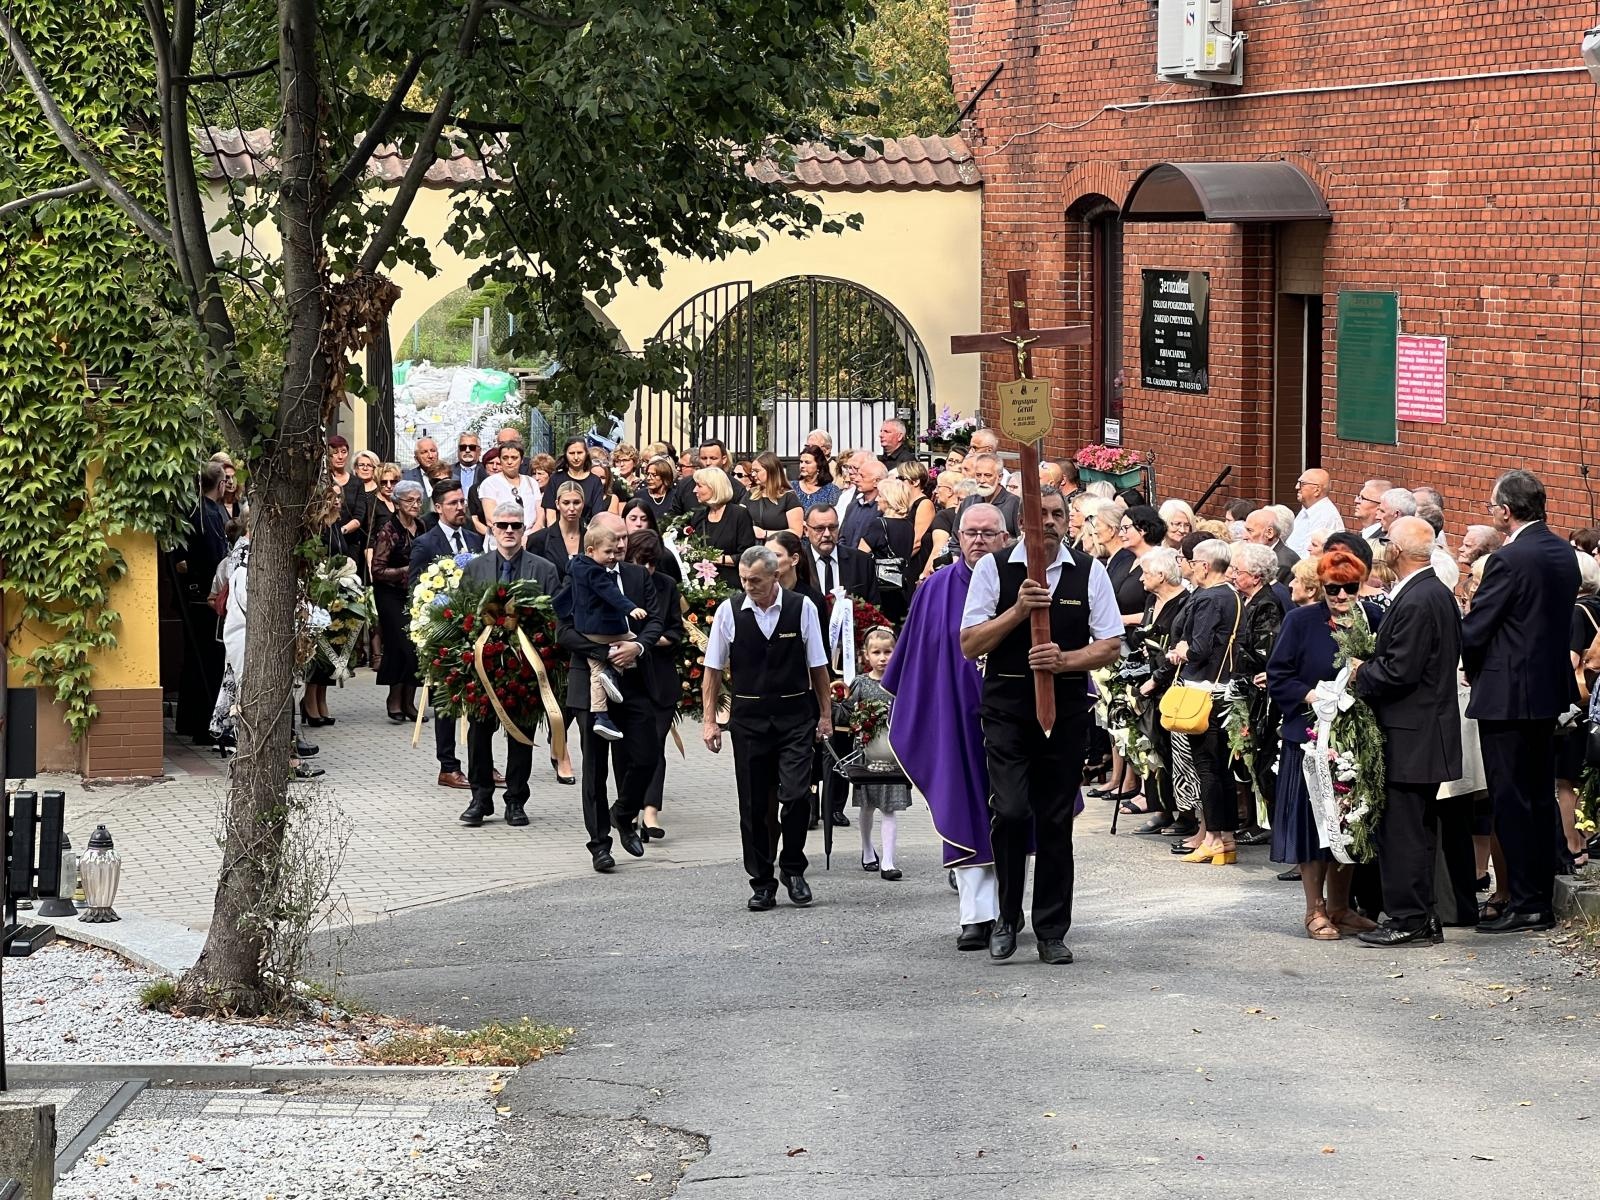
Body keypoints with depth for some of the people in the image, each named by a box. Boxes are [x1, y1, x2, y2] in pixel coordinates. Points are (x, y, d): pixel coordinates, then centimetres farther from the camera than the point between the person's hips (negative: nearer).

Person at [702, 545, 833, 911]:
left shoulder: (802, 608, -2)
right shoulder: (729, 612, 0)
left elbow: (818, 666, 6)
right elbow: (713, 670, 6)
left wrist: (826, 714, 6)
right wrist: (709, 720, 3)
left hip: (795, 715, -1)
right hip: (749, 716, 1)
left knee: (795, 795, -12)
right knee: (753, 805, 4)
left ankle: (793, 868, 9)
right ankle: (762, 884, 13)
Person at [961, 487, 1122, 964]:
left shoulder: (1089, 574, 6)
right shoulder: (994, 569, 1)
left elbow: (1111, 647, 5)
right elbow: (970, 644, -2)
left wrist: (1065, 660, -13)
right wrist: (1019, 610, -14)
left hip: (1066, 706, 2)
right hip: (1007, 706, -2)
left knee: (1056, 821, 6)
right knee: (1011, 812, -14)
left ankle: (1051, 931, 14)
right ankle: (1007, 917, 4)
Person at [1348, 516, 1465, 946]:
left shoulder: (1414, 602, -20)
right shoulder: (1441, 593, 11)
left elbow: (1400, 671, -23)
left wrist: (1361, 674, -6)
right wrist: (1369, 669, 11)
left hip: (1408, 737, -10)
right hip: (1432, 730, 10)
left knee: (1401, 831, -4)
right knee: (1422, 829, 15)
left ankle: (1407, 918, -2)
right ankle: (1425, 918, 20)